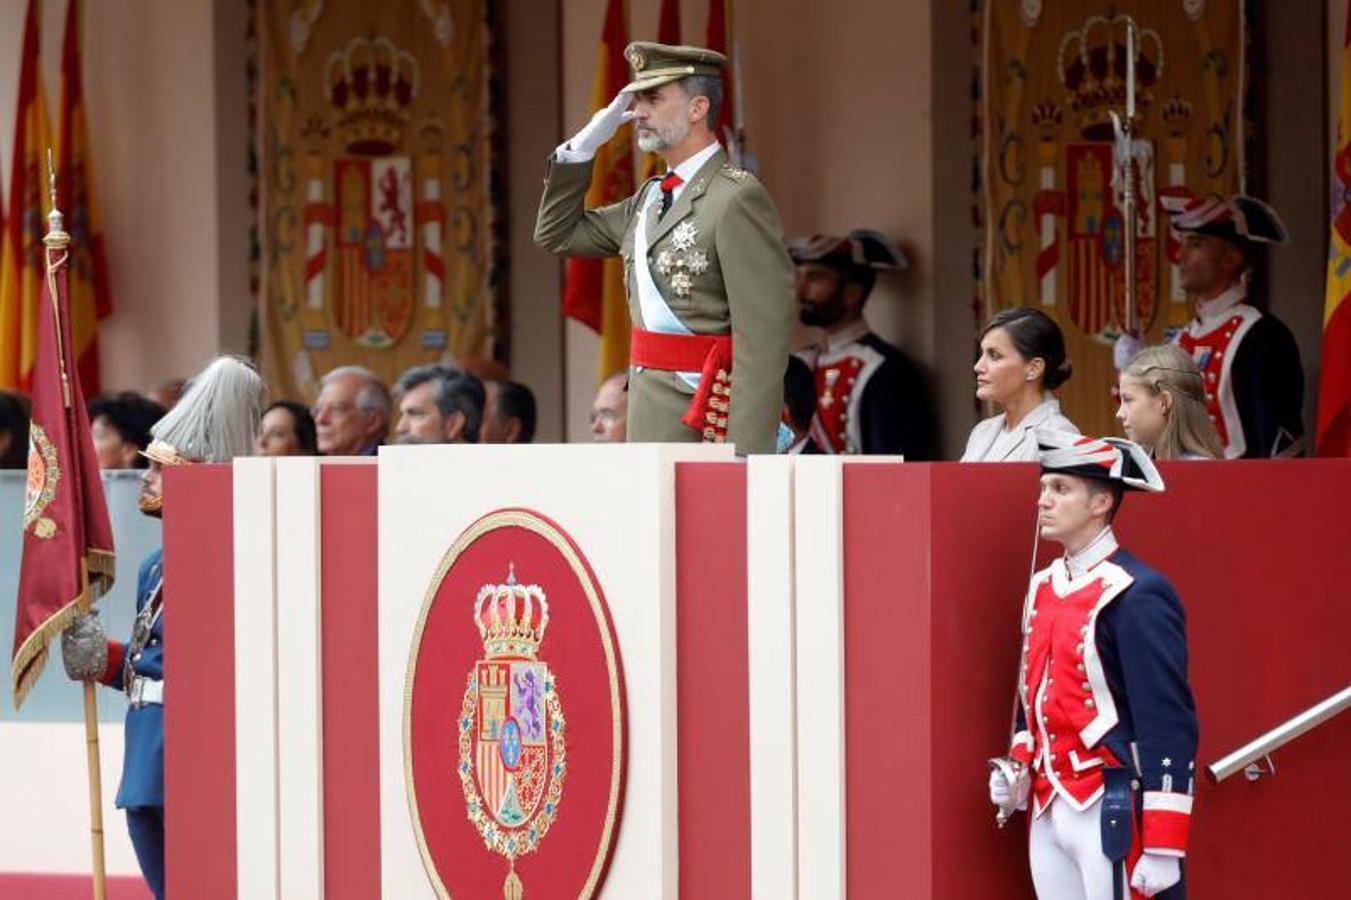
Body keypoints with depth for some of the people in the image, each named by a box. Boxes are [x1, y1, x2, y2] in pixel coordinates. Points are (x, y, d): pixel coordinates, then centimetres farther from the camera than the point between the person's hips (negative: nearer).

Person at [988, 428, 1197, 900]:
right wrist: (1017, 768, 8)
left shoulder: (1136, 595, -12)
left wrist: (1163, 851, -18)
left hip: (1111, 816, -8)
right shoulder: (1042, 587, 14)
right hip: (1047, 812, 8)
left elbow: (1170, 727, -15)